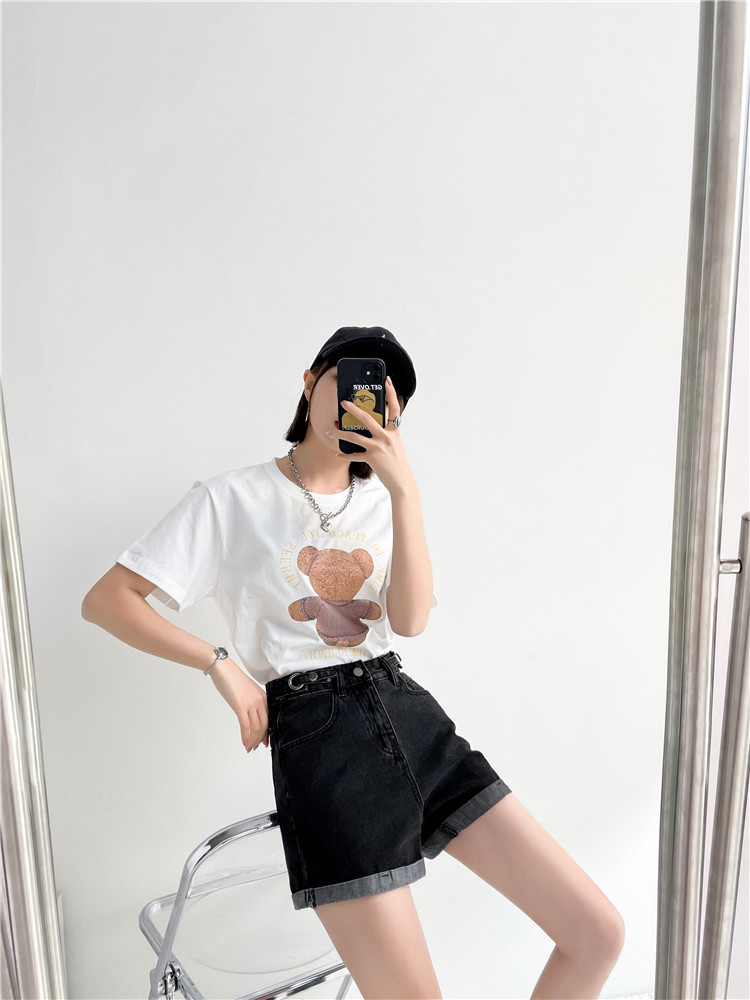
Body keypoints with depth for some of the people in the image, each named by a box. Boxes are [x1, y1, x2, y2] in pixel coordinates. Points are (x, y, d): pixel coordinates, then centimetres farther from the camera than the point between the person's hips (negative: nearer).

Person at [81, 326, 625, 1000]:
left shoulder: (382, 500, 14)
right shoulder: (231, 499, 2)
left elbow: (410, 619, -4)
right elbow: (105, 601, 1)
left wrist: (404, 488, -11)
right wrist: (222, 664, -8)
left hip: (412, 714, 5)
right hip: (315, 736, -4)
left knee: (599, 933, 3)